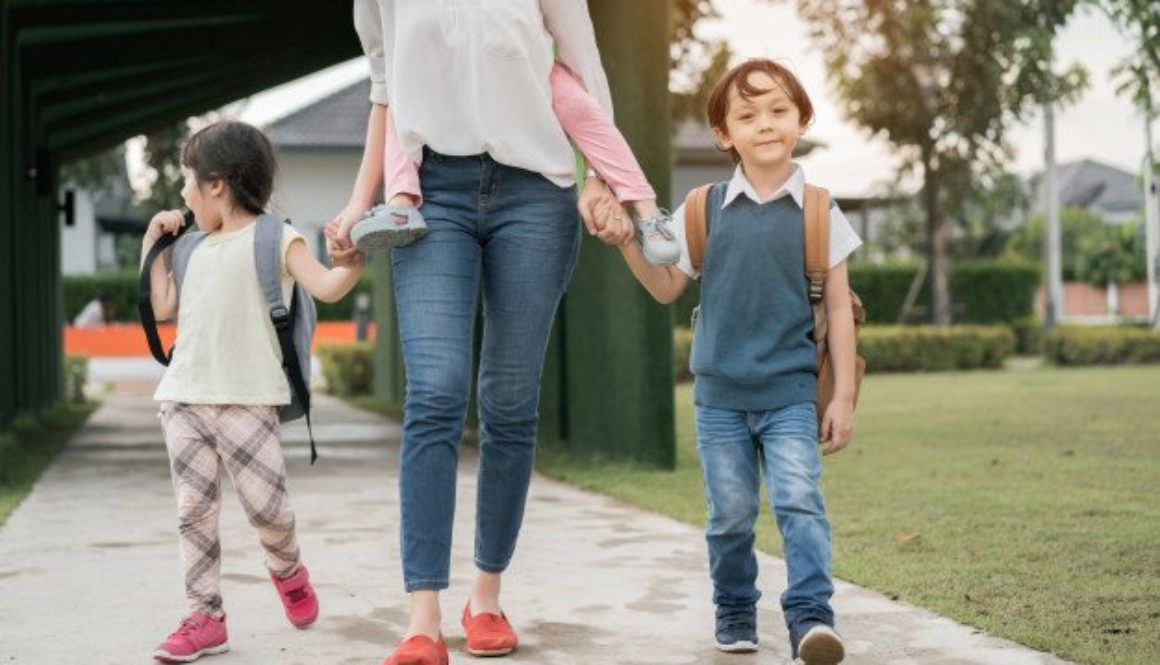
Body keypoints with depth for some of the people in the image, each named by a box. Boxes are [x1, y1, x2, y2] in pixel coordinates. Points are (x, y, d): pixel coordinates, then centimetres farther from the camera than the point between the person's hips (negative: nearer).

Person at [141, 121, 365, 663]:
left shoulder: (275, 237, 0)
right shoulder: (196, 248, 20)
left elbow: (326, 288, -10)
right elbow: (162, 307, 19)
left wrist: (355, 260, -28)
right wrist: (153, 244, 20)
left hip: (247, 400, -6)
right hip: (184, 399, 6)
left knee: (266, 506, -6)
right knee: (194, 510, 2)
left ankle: (287, 570, 26)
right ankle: (205, 618, 8)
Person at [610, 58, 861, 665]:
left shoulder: (818, 212, 0)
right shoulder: (704, 210, 3)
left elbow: (838, 307, 3)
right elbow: (668, 287, 11)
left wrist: (843, 395, 0)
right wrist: (627, 242, -6)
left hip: (790, 392, -1)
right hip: (719, 393, 2)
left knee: (799, 501, -15)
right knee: (730, 514, 8)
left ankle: (811, 615, -13)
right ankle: (734, 612, 25)